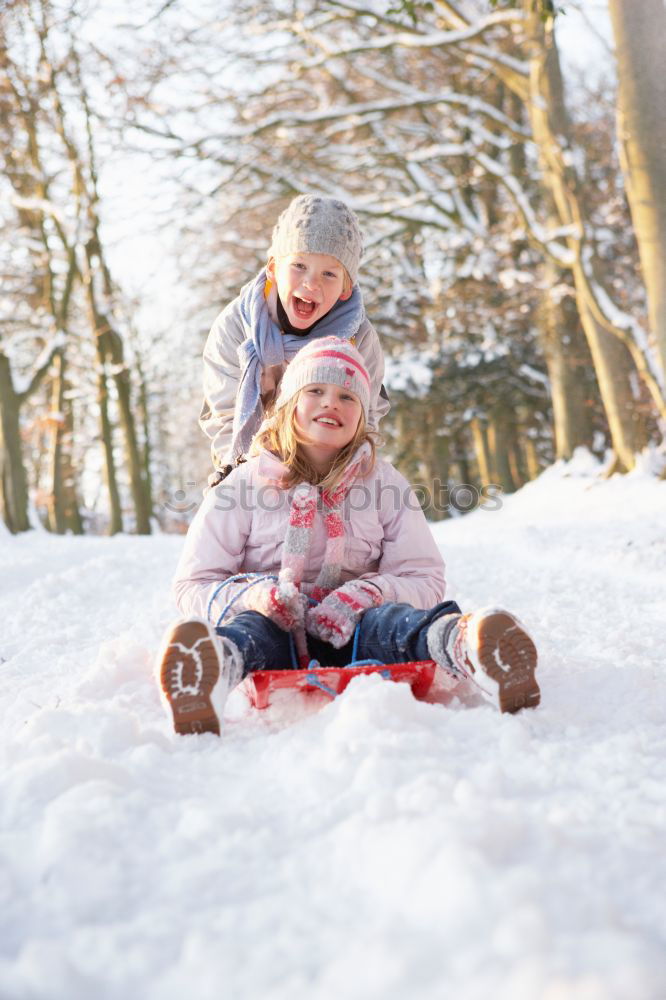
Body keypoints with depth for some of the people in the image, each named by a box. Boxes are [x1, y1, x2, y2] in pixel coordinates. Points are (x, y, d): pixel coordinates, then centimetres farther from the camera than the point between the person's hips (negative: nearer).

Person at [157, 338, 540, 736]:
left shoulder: (386, 484, 11)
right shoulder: (243, 485, 6)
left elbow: (425, 579, 4)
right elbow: (194, 584, 3)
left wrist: (364, 594, -18)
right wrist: (252, 596, -20)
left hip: (348, 631, 1)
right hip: (274, 630, -1)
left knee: (385, 617, -32)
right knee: (252, 628, -35)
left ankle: (461, 646, -65)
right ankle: (216, 668, -71)